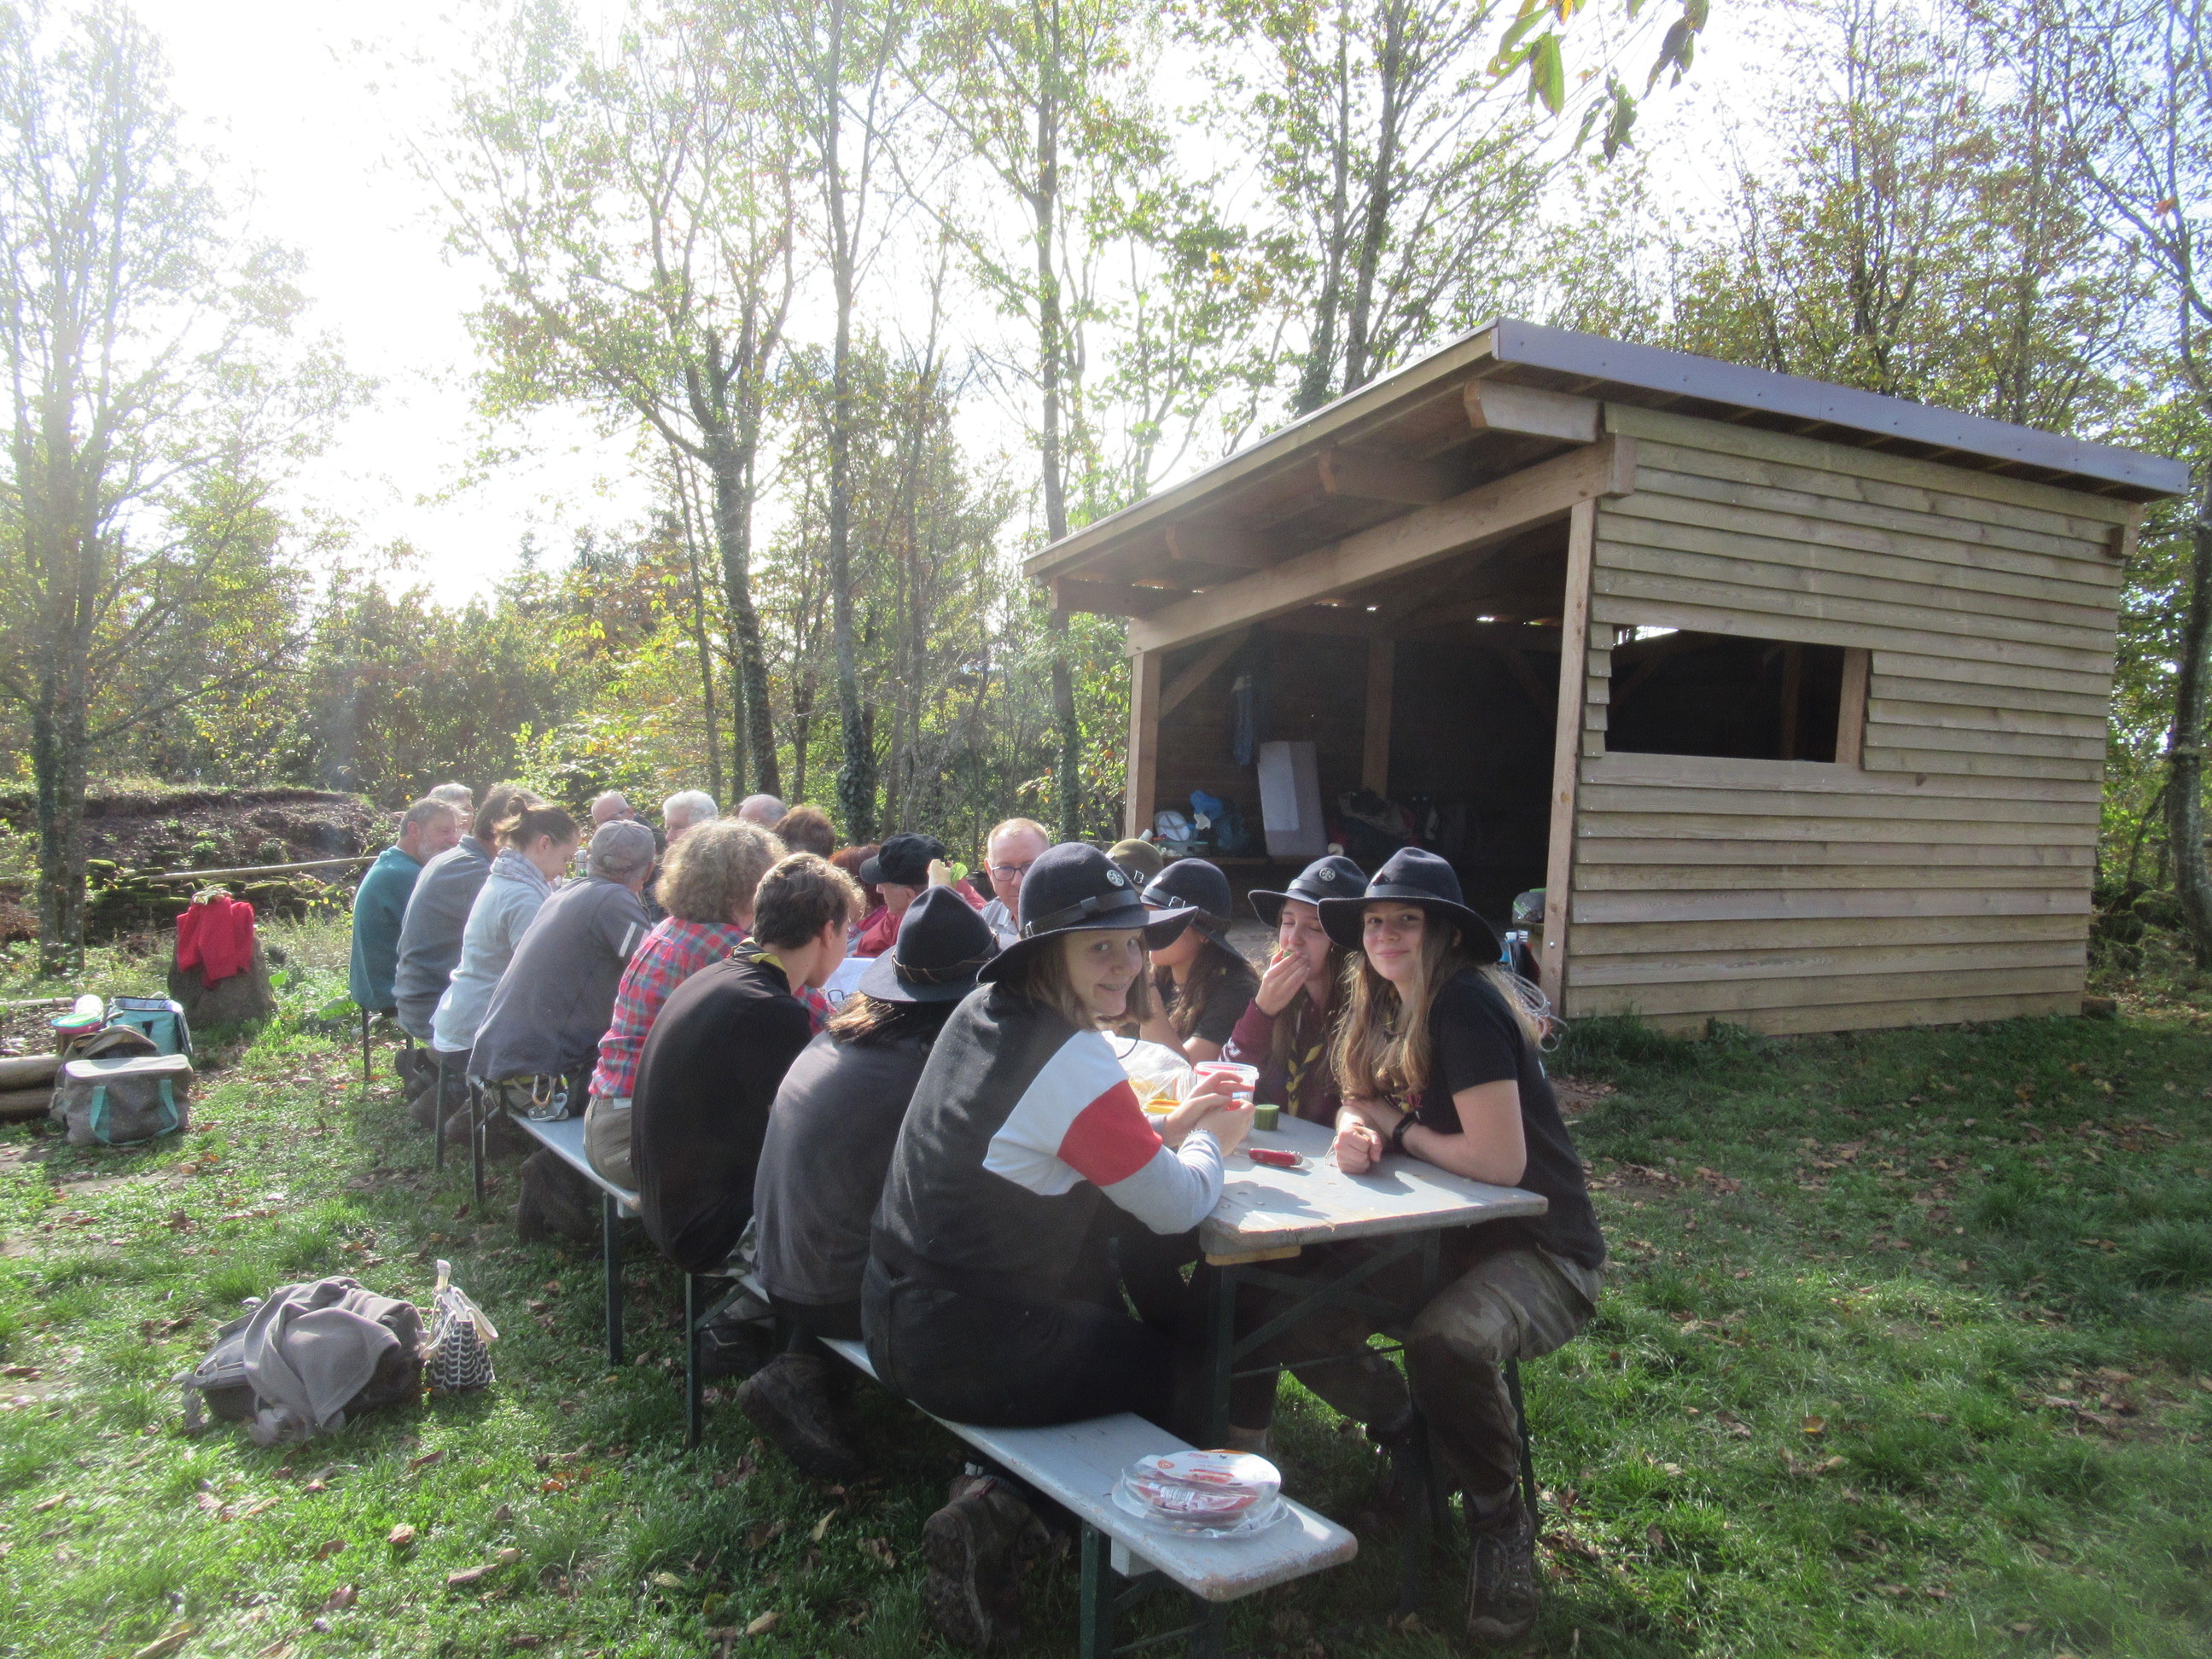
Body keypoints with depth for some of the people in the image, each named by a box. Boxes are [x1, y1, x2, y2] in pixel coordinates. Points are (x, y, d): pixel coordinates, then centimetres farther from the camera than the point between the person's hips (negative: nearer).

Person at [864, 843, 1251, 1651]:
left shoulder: (981, 1009, 3)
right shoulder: (1071, 1058, -24)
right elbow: (1178, 1207, -15)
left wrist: (1170, 1127, 9)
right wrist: (1211, 1142, 6)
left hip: (896, 1312, 9)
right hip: (965, 1352, -9)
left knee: (1110, 1310, 28)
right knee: (1171, 1361, 12)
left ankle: (1002, 1487, 25)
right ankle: (1000, 1511, 6)